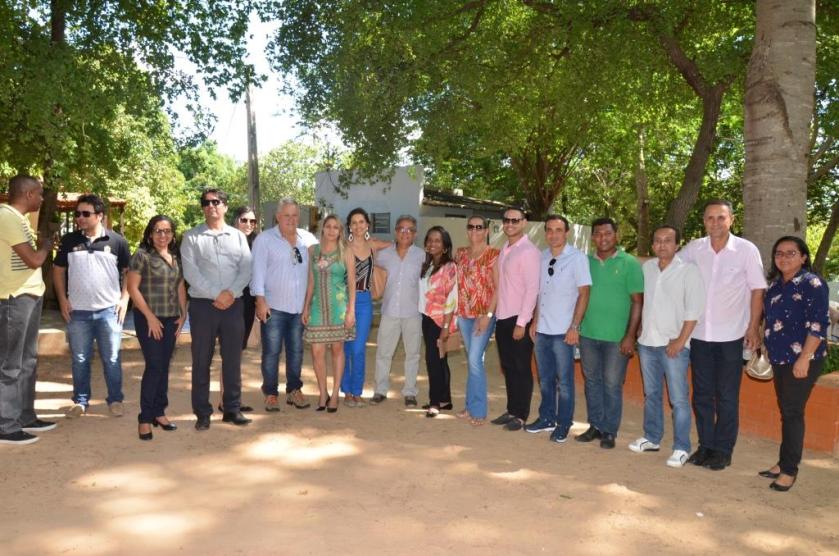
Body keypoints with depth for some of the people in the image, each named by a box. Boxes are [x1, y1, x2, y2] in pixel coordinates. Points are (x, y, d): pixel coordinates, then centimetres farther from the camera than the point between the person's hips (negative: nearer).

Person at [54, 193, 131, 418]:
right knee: (80, 360, 10)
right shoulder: (69, 240, 4)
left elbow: (129, 271, 5)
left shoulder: (116, 241, -2)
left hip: (109, 310, -2)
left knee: (112, 359, 5)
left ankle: (115, 400, 17)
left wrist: (124, 299, -4)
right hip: (78, 311, 2)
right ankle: (80, 401, 23)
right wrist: (62, 299, 2)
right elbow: (58, 270, 11)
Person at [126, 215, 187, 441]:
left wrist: (183, 313, 8)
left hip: (171, 320, 5)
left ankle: (159, 412, 20)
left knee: (164, 367, 9)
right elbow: (132, 287, -9)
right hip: (149, 319, -5)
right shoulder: (142, 255, -5)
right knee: (154, 366, -8)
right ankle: (145, 418, 1)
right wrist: (150, 316, -11)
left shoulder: (176, 257, 11)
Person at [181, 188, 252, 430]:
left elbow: (246, 269, 2)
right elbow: (190, 272, -7)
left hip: (233, 304, 2)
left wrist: (231, 293, -14)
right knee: (201, 361, 4)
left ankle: (232, 409, 17)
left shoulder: (238, 236, 10)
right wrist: (216, 295, -14)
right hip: (202, 305, -2)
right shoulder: (191, 237, 3)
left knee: (232, 359, 7)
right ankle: (202, 413, 13)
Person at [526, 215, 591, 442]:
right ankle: (546, 418, 30)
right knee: (545, 379, 16)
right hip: (542, 329, 5)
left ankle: (563, 425, 18)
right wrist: (535, 321, 12)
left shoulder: (577, 258, -9)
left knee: (564, 381, 6)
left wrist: (574, 327, -14)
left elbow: (584, 294, -10)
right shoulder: (542, 257, 7)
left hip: (563, 331, -5)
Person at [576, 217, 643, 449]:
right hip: (588, 334, 4)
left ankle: (609, 431, 16)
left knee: (612, 384, 3)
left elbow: (637, 301, -6)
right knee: (592, 381, 12)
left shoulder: (629, 263, -4)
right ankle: (595, 425, 26)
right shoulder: (586, 262, 6)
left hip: (616, 337, -4)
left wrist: (630, 335, -11)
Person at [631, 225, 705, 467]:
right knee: (651, 394, 16)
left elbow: (693, 309, -11)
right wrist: (639, 330, 8)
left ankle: (681, 448, 8)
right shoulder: (646, 267, 8)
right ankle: (651, 438, 28)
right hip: (647, 342, 6)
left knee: (678, 399, -3)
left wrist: (680, 340, -14)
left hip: (673, 345, -5)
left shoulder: (688, 270, -7)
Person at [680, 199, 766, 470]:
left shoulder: (747, 250, -7)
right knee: (702, 394, 11)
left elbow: (757, 290, -2)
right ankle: (705, 445, 24)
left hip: (730, 336, -3)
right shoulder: (694, 249, 0)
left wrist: (753, 327, -4)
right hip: (699, 334, 3)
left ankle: (723, 450, 18)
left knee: (727, 397, 6)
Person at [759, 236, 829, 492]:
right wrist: (767, 348, 20)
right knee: (786, 412, 14)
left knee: (792, 413, -3)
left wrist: (804, 358, -21)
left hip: (801, 360, -7)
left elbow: (818, 325, -18)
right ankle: (784, 463, 24)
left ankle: (789, 470, 6)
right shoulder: (776, 283, 11)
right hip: (780, 359, 7)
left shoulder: (811, 283, -12)